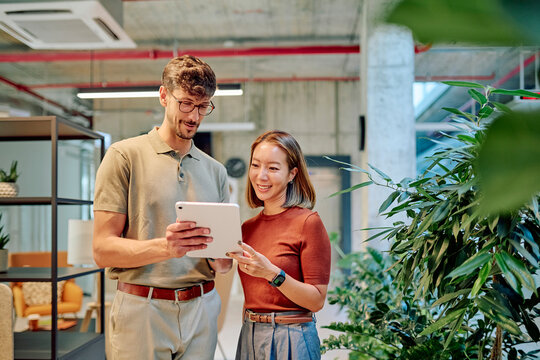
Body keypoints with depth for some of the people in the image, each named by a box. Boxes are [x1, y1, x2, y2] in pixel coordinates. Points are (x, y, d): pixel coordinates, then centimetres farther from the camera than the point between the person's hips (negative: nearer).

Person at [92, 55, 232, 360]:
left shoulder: (215, 171, 11)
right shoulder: (125, 155, -3)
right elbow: (104, 250, -9)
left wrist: (220, 260, -8)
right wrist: (165, 247, -25)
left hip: (202, 310, 4)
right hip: (142, 310, -4)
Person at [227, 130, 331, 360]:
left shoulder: (308, 222, -11)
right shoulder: (248, 228, 5)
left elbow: (317, 301, -13)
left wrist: (272, 273, -23)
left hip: (291, 340, -5)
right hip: (249, 338, 5)